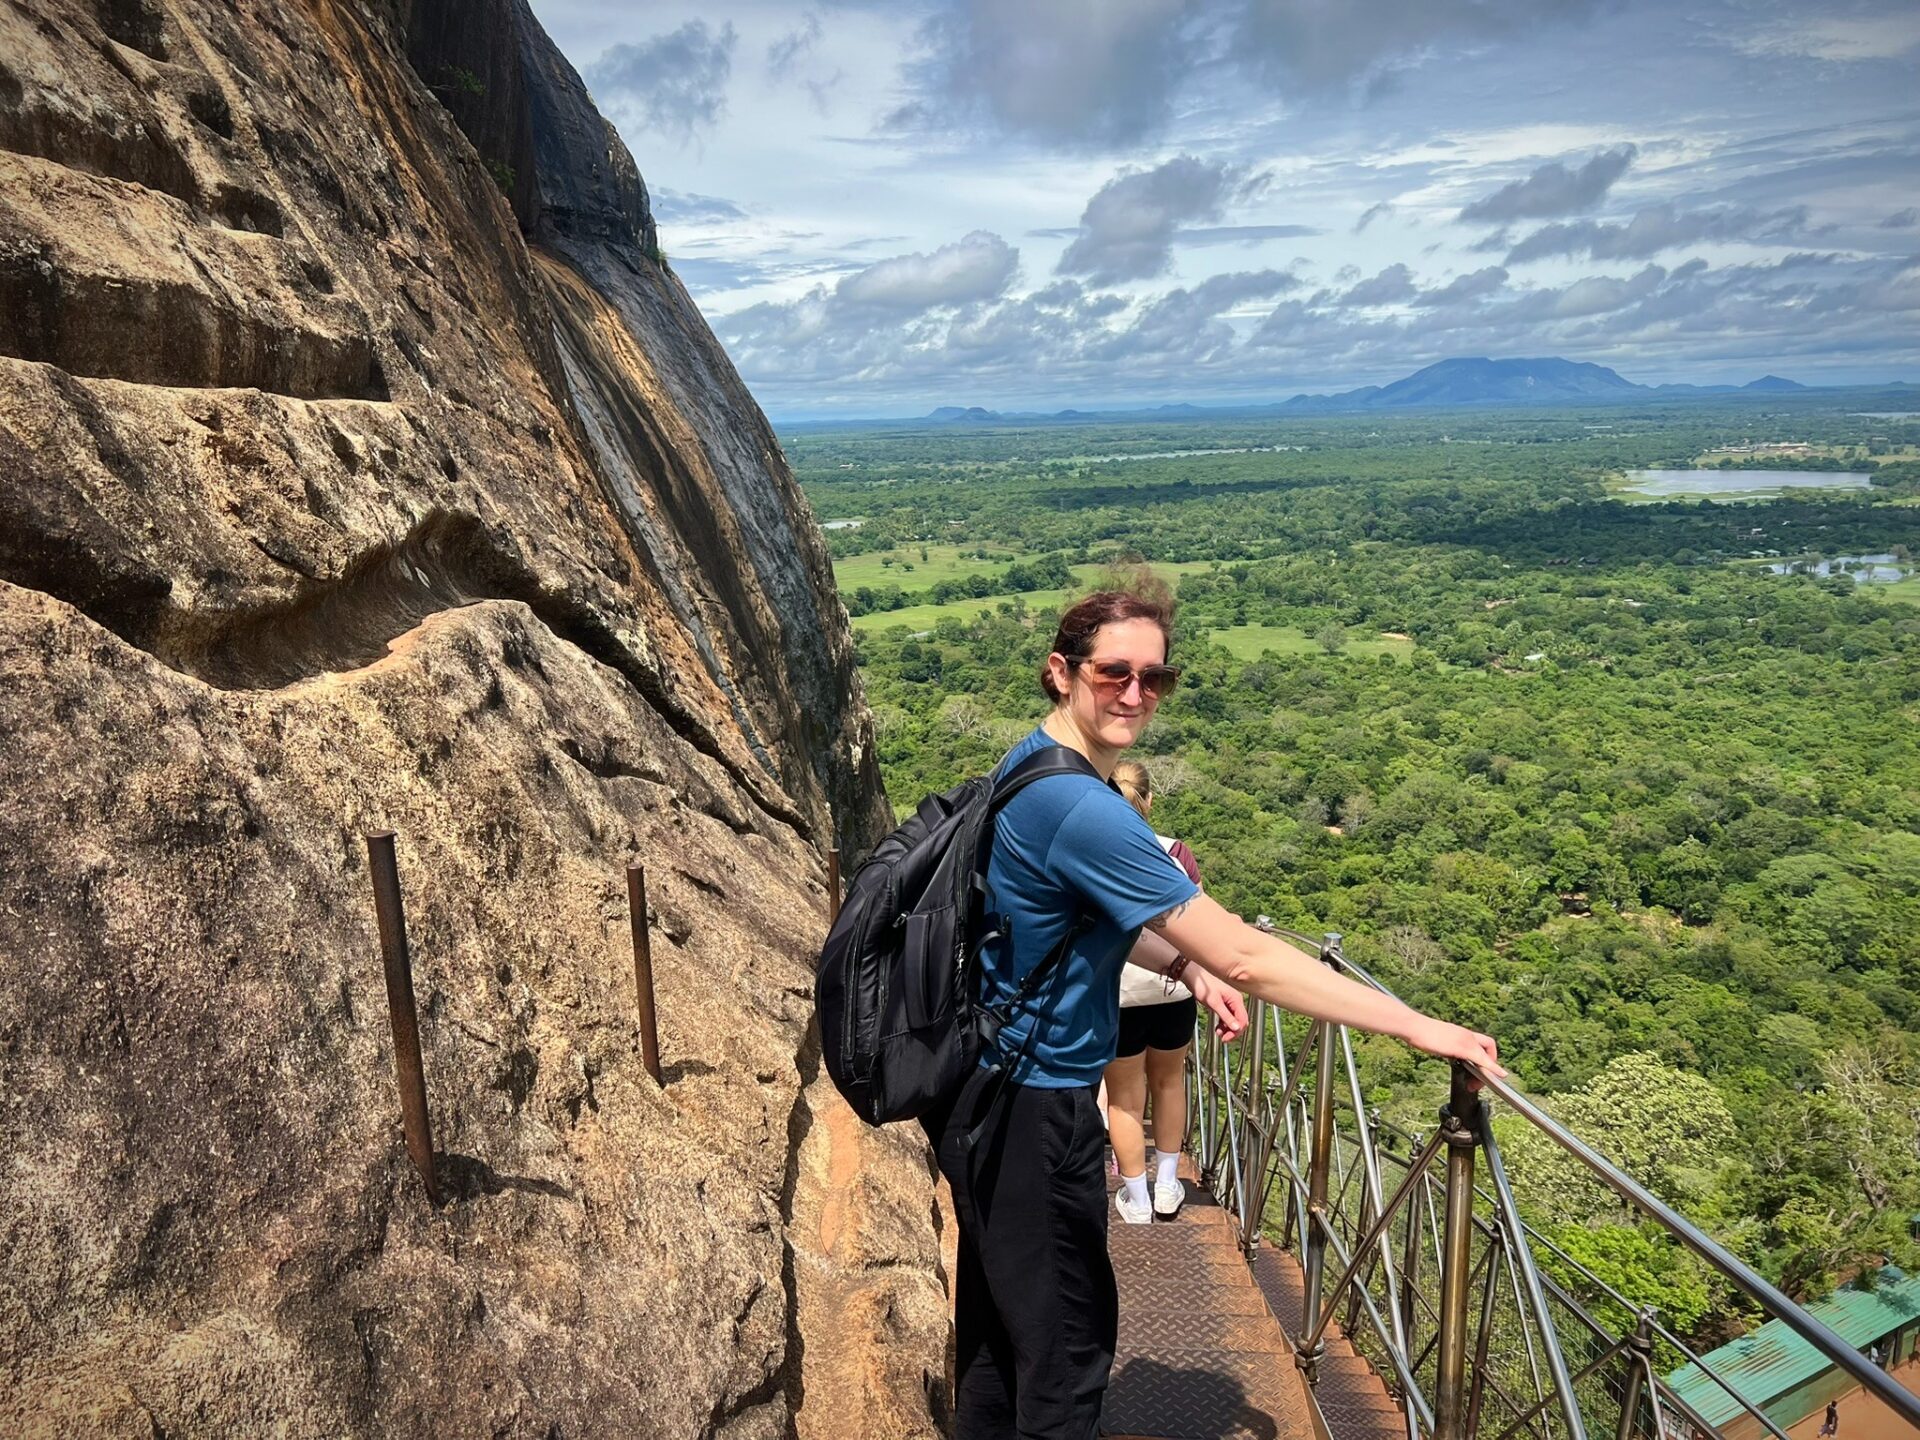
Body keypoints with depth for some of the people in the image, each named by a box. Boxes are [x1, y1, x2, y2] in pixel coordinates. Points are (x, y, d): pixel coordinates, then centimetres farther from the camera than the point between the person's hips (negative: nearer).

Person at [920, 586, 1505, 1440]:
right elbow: (1247, 959, -27)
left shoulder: (1034, 764, 2)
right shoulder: (1080, 810, -28)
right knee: (1067, 1340, 9)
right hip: (1030, 1111, -9)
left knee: (998, 1315, 24)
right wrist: (1417, 1027, -20)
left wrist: (1186, 967, 2)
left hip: (986, 1092, 9)